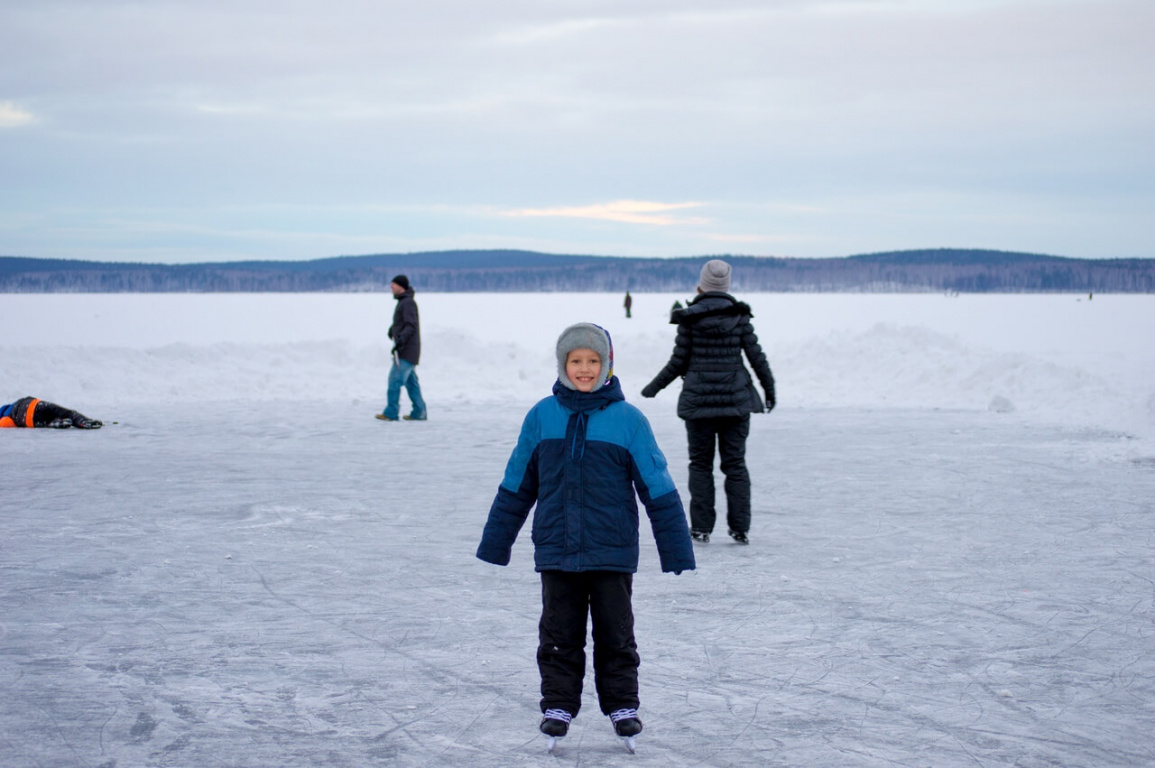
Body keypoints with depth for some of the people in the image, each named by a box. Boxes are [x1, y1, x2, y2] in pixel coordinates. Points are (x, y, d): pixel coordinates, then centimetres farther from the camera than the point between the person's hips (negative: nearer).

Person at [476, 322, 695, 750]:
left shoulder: (628, 420, -4)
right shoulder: (542, 417, 1)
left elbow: (659, 489, 0)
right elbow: (516, 486, 10)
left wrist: (676, 550, 0)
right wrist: (495, 543, 13)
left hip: (613, 553, -1)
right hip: (556, 551, 1)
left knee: (615, 635, 8)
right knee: (559, 635, 9)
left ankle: (622, 706, 21)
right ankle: (558, 706, 20)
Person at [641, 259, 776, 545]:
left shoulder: (689, 317, -6)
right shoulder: (739, 315, -2)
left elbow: (679, 361, -3)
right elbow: (756, 355, 0)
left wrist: (654, 387, 11)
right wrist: (770, 388, 14)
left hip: (699, 399, -1)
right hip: (735, 398, 1)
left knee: (701, 463, 8)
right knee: (735, 463, 7)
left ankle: (701, 528, 6)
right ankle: (740, 528, 6)